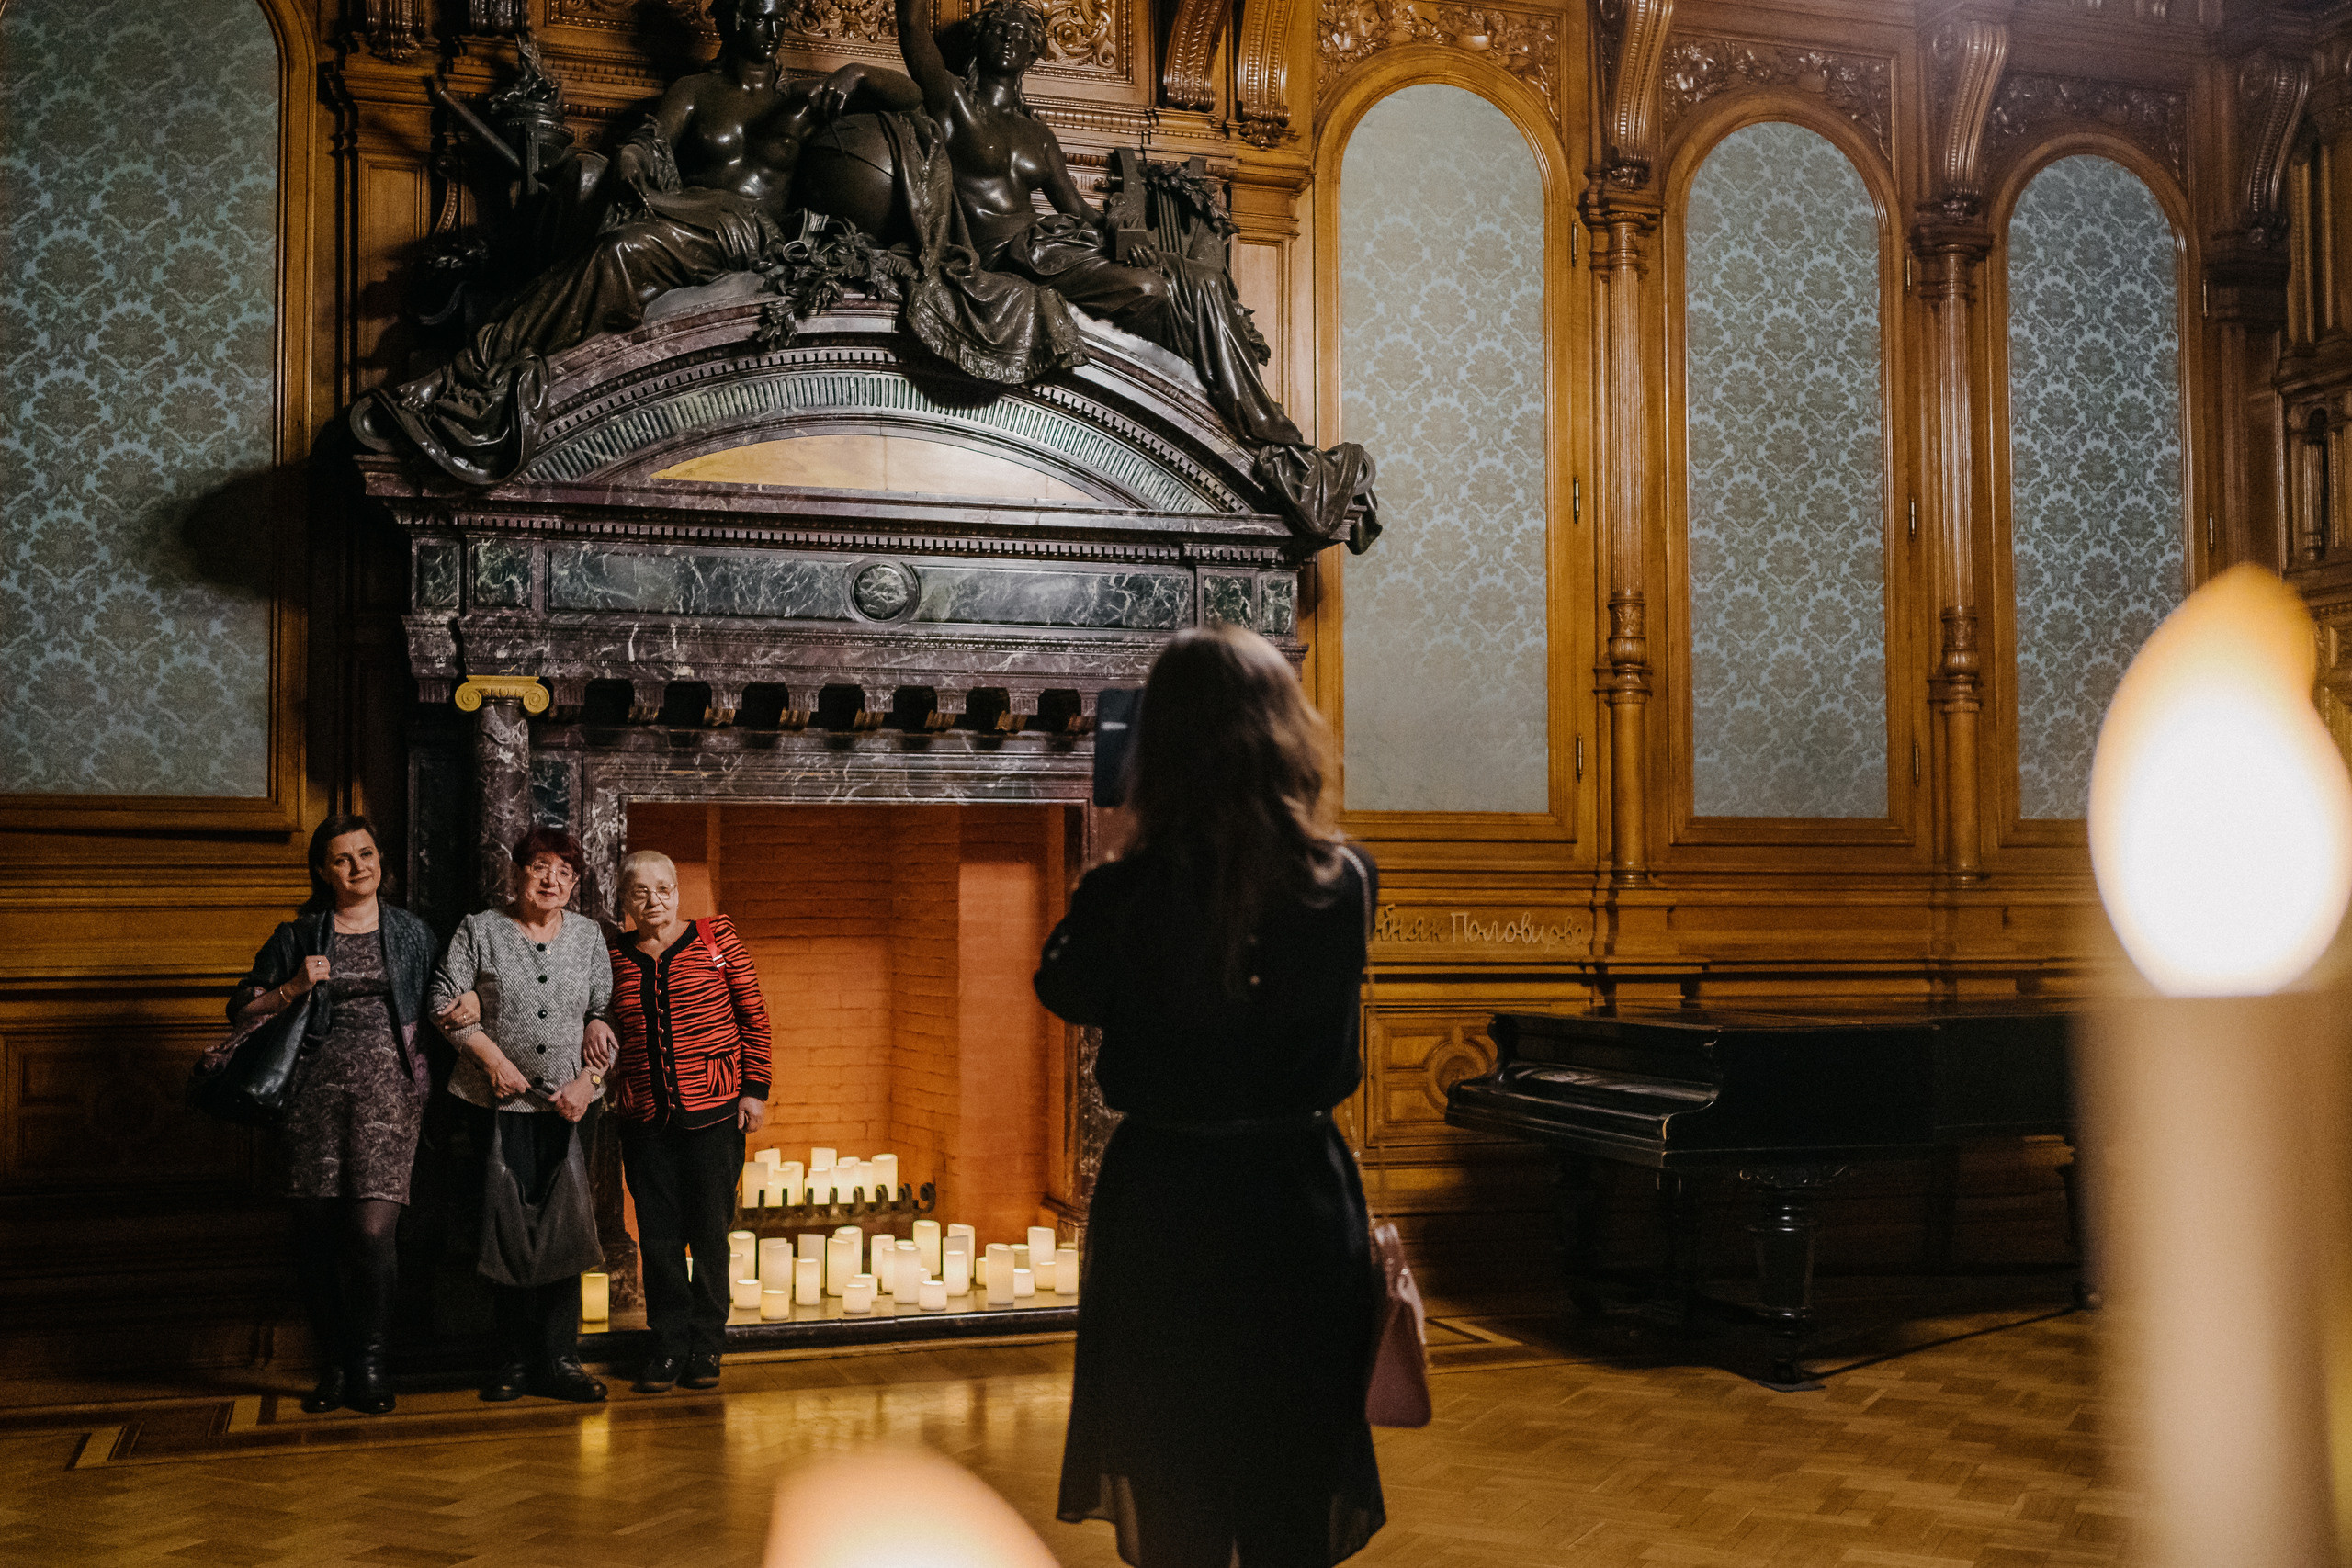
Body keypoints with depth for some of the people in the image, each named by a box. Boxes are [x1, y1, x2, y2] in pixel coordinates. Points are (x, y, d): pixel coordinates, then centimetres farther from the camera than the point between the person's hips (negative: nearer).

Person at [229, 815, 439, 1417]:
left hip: (388, 1088, -1)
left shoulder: (410, 932, 12)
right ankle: (332, 1367, 16)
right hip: (318, 1090, 1)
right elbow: (241, 1009, 12)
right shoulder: (298, 936, 10)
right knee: (316, 1235, 1)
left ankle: (370, 1366, 2)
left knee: (372, 1231, -12)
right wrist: (292, 989, -5)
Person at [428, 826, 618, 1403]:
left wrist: (587, 1081, -5)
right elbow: (445, 1003, -2)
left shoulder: (588, 935, 8)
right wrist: (493, 1058, -11)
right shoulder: (479, 930, 2)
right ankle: (515, 1360, 8)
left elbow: (607, 1011, 6)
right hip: (500, 1098, -2)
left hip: (571, 1100, 2)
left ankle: (559, 1360, 6)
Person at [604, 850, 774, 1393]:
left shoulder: (715, 936, 1)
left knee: (711, 1232, 3)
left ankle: (707, 1345, 16)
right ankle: (668, 1344, 17)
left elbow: (754, 1016, 2)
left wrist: (755, 1089, -4)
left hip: (714, 1108, -2)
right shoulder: (615, 955, 7)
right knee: (657, 1235, 4)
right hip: (644, 1115, 2)